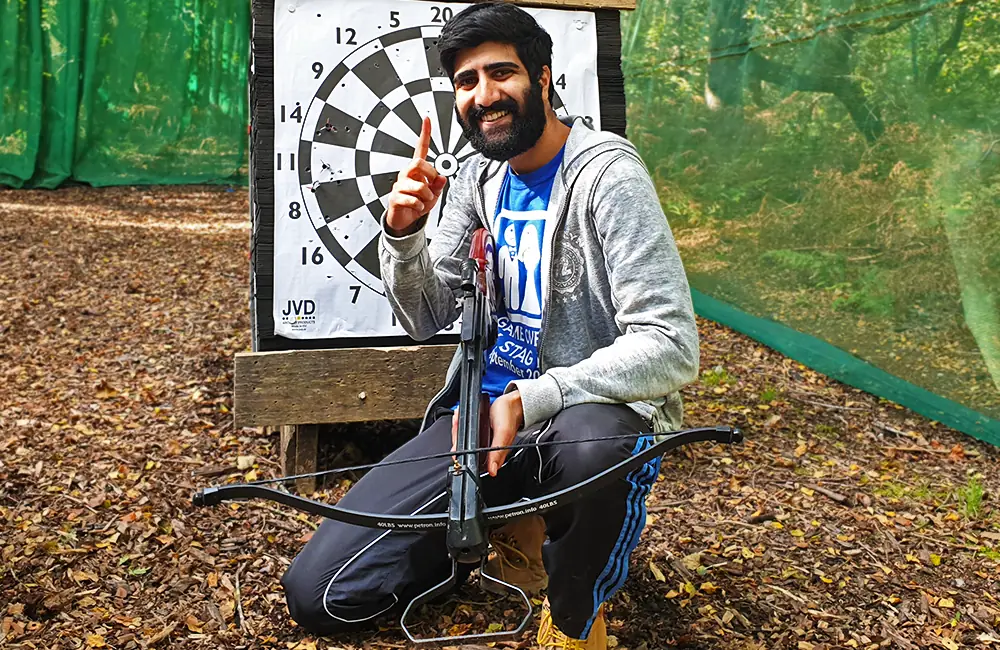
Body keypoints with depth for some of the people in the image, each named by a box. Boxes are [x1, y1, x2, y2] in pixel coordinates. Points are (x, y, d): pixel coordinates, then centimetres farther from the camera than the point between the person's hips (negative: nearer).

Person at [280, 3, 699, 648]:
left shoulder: (606, 172, -13)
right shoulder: (478, 177, 9)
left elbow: (670, 349, -20)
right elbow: (427, 320, 10)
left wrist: (528, 400, -28)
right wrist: (404, 235, -9)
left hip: (596, 408, -5)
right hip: (484, 411, 5)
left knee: (591, 445, -44)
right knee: (316, 592, -3)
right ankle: (510, 527, 18)